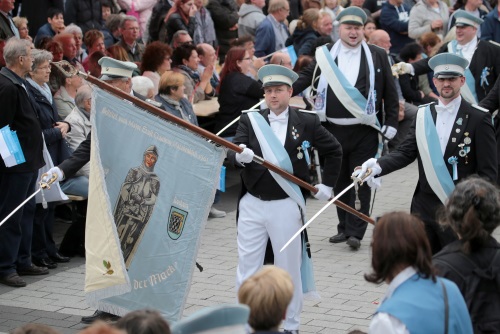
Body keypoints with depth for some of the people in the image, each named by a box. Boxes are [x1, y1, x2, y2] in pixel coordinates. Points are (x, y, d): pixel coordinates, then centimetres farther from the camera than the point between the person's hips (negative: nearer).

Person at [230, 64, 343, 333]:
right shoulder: (250, 121, 4)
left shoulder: (307, 123, 1)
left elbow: (334, 151, 12)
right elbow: (232, 152, -10)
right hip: (252, 204, 2)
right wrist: (240, 155, -32)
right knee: (247, 268, 6)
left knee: (288, 269, 7)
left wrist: (327, 184, 8)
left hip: (285, 206, -1)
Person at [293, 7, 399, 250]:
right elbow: (304, 79, 3)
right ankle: (345, 227, 22)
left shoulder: (378, 56, 2)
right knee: (340, 180, 11)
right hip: (334, 129, 2)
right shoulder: (326, 55, 5)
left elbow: (390, 93, 3)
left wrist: (391, 123, -1)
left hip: (365, 131, -2)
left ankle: (355, 231, 1)